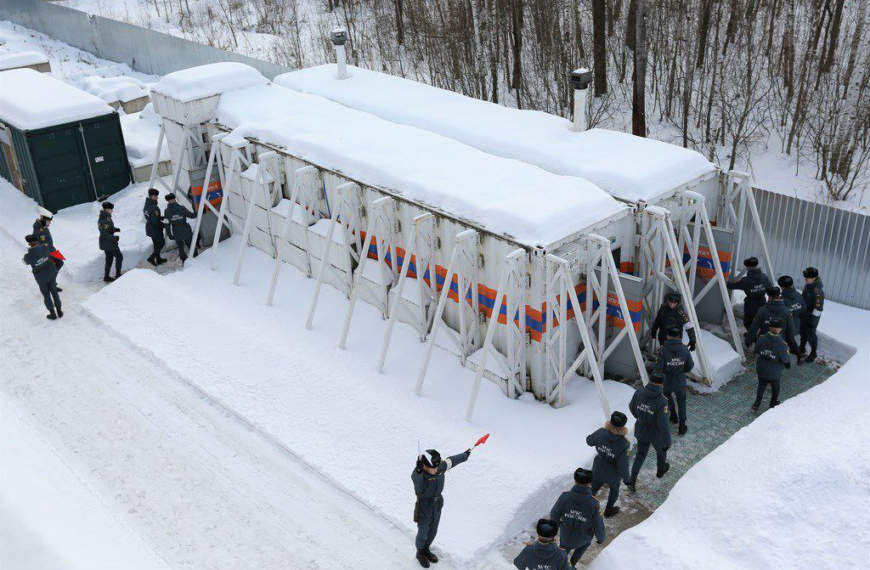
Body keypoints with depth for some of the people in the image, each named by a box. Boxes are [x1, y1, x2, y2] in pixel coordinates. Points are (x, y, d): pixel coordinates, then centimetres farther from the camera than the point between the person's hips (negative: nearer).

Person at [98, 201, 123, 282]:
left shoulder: (102, 217, 4)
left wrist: (115, 229, 8)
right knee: (119, 256, 6)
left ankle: (106, 276, 23)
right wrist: (115, 238, -26)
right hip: (109, 242, -9)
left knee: (109, 258, 18)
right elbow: (105, 234, -27)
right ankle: (118, 275, 11)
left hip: (104, 242, 9)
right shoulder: (105, 220, -26)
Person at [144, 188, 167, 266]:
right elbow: (155, 221, -27)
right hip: (155, 229, -9)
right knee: (161, 243, 8)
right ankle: (151, 258, 2)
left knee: (156, 244, 21)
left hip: (149, 228, 9)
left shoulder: (146, 206, 2)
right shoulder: (154, 208, -28)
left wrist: (162, 217, 7)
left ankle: (158, 259, 31)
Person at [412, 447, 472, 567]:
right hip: (424, 508, -5)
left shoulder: (441, 467, -18)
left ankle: (426, 550, 52)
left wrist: (465, 455, 21)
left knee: (433, 532, 24)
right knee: (423, 534, 16)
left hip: (437, 506, 5)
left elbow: (451, 461, 3)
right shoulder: (418, 474, -35)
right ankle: (420, 553, 46)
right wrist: (419, 470, -82)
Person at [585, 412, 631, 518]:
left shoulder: (601, 433, -27)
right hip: (613, 474, -2)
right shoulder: (624, 445, -36)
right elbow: (623, 466, -26)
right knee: (614, 490, 30)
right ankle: (609, 510, 52)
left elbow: (589, 441, -6)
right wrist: (627, 479, -7)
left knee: (593, 489, 26)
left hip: (598, 470, 2)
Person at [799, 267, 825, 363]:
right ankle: (802, 348, 43)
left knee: (810, 334, 6)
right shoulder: (808, 284, -5)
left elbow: (819, 307, -29)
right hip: (804, 313, 8)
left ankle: (813, 353, 26)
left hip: (813, 315, -8)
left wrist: (812, 319, -25)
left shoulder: (817, 290, -32)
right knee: (803, 331, 23)